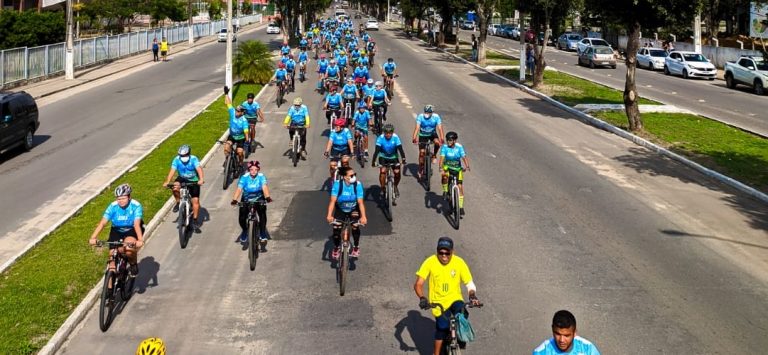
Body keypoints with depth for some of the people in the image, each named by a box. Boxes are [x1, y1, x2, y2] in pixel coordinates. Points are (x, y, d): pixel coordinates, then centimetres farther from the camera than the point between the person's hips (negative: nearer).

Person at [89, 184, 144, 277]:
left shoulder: (136, 206, -24)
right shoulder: (113, 206, -17)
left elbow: (137, 224, -36)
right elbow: (103, 222, -26)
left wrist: (140, 240, -52)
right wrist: (93, 238, -40)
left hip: (131, 231, -3)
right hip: (117, 231, 3)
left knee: (129, 250, -32)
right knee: (113, 258, -8)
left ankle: (133, 265, 0)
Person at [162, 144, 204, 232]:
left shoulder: (193, 159, -23)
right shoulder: (177, 159, -17)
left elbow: (199, 169, -38)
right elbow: (172, 171, -26)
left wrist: (201, 179, -56)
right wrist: (167, 182, -41)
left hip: (194, 181, -2)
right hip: (182, 179, 2)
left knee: (196, 200, -9)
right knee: (175, 187, -32)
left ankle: (195, 221, 4)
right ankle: (178, 203, -4)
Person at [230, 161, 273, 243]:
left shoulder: (261, 177, -18)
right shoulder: (244, 177, -19)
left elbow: (264, 187, -32)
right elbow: (239, 189, -29)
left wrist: (267, 197, -51)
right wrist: (234, 200, -45)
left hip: (259, 199, 0)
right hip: (246, 200, 0)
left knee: (262, 214, -24)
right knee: (241, 218, -12)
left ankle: (262, 233, -6)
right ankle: (245, 231, 19)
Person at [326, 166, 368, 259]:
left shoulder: (358, 184, -28)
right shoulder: (337, 184, -28)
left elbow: (360, 202, -31)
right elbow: (333, 200, -32)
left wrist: (363, 216, -44)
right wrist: (329, 215, -44)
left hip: (353, 210, 0)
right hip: (340, 210, 0)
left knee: (355, 226, -23)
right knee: (336, 229, -9)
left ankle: (356, 248, 1)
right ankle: (336, 248, 21)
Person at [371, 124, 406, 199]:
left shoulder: (395, 137, -23)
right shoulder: (381, 138, -24)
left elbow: (400, 149, -27)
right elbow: (377, 150, -28)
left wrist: (403, 159, -39)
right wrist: (373, 162, -37)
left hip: (393, 157, 1)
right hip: (383, 157, -1)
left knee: (397, 172, -13)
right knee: (382, 171, -22)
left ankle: (395, 187, 16)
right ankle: (382, 188, -4)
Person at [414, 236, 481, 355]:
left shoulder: (459, 262, -10)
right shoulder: (430, 262, -13)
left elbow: (469, 283, -5)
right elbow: (418, 284, -14)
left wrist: (473, 296, -25)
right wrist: (422, 298, -32)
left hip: (455, 299, 0)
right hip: (439, 302, 0)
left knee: (462, 313, -28)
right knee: (442, 327, -14)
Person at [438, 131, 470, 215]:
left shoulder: (459, 147, -14)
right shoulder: (444, 147, -15)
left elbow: (464, 157, -23)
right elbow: (442, 158, -24)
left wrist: (467, 166, -40)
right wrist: (440, 167, -41)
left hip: (457, 168, 0)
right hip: (447, 167, 0)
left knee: (460, 187, -7)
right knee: (445, 176, -35)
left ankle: (461, 207, 2)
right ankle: (445, 191, -8)